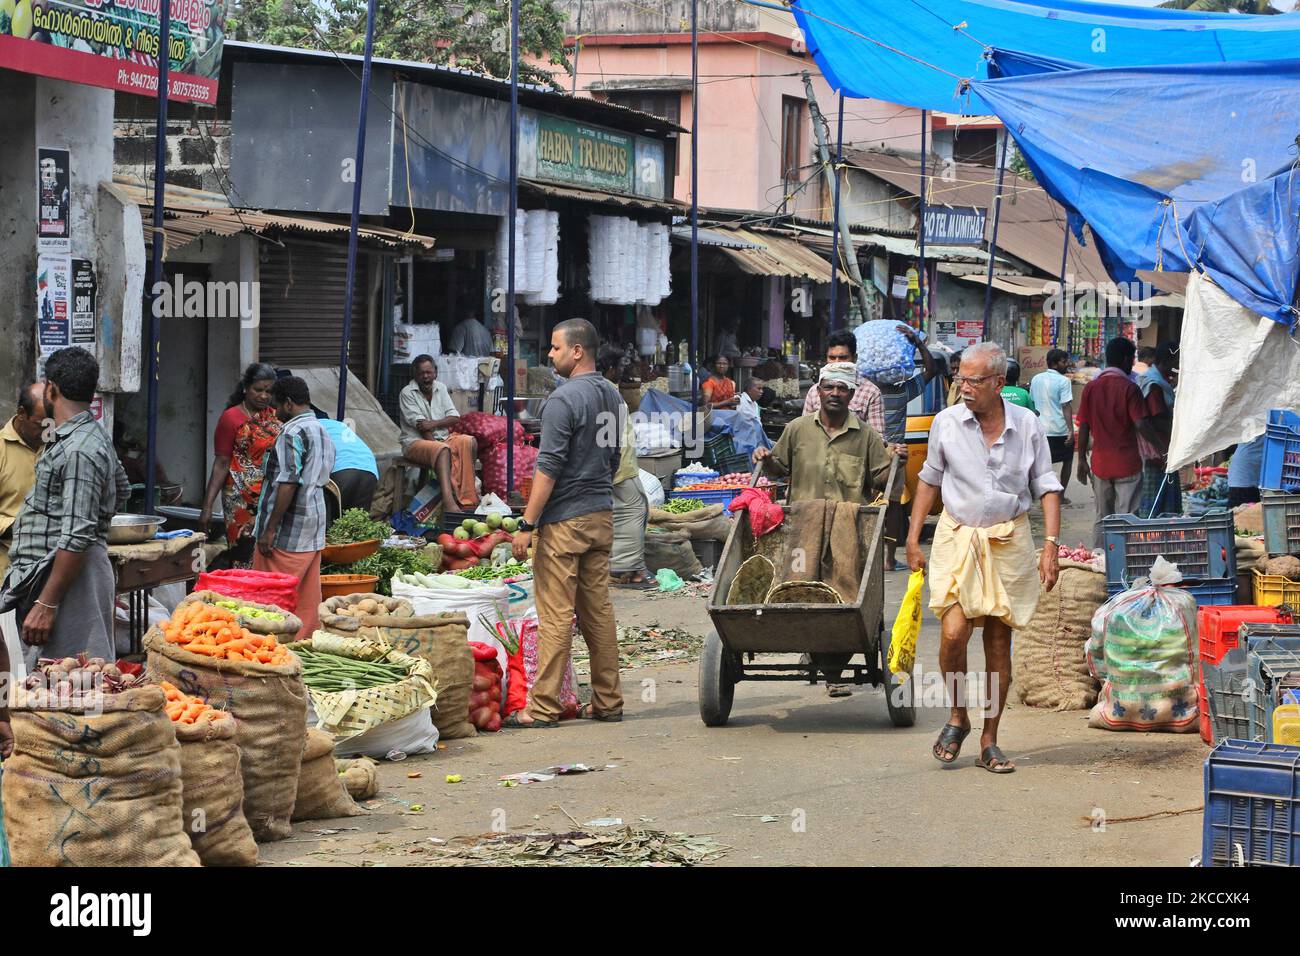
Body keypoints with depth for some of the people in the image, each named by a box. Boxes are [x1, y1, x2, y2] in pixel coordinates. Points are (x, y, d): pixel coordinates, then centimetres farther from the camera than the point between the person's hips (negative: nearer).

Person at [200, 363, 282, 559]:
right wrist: (207, 506, -9)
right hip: (242, 500, -5)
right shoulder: (232, 418, -2)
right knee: (246, 552, -7)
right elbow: (221, 463, -4)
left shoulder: (275, 416, 12)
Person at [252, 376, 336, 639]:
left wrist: (270, 529, -17)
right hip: (314, 529, 9)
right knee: (308, 599, 8)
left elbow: (287, 484, -20)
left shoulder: (293, 433, -14)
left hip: (288, 532, -9)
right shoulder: (323, 433, 15)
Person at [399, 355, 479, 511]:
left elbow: (454, 416, 4)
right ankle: (448, 502, -56)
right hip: (416, 442, -6)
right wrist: (435, 445, -21)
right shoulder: (407, 393, -4)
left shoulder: (440, 388, 13)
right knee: (442, 450, -37)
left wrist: (434, 423, -14)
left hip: (442, 438, 6)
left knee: (469, 442, -22)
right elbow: (420, 425, -13)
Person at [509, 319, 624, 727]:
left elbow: (549, 468, -17)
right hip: (602, 515, 8)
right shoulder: (611, 395, 11)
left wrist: (526, 525, -15)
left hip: (565, 521, -8)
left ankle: (544, 706, -5)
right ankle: (607, 702, 13)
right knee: (599, 609, 11)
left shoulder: (564, 399, -15)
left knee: (556, 614, -6)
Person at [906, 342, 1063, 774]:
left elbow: (1047, 486, 4)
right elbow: (930, 479, 12)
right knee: (953, 633, -15)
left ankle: (989, 741, 12)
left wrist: (1051, 544, -5)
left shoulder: (1027, 426, -1)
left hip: (1009, 540, 0)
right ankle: (957, 716, 11)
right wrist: (913, 537, 9)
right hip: (958, 537, 0)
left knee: (999, 642, 2)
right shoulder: (946, 423, 0)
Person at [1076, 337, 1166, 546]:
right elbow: (1141, 424, -16)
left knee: (1102, 519, 13)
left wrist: (1082, 459, 11)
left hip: (1100, 464, 5)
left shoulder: (1091, 388, 4)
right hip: (1127, 464, -4)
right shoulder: (1128, 388, -10)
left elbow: (1084, 427, 5)